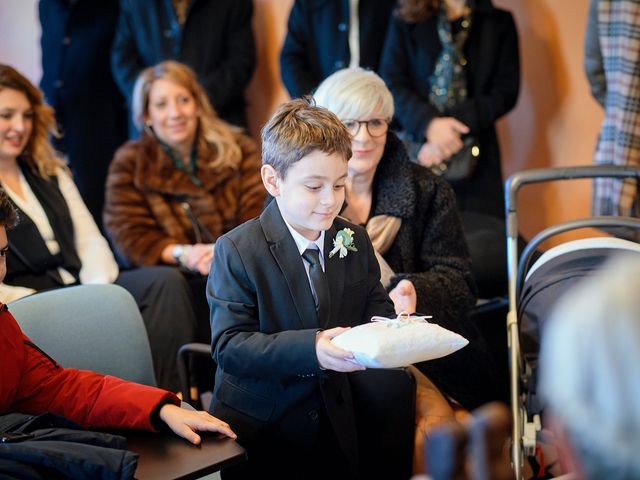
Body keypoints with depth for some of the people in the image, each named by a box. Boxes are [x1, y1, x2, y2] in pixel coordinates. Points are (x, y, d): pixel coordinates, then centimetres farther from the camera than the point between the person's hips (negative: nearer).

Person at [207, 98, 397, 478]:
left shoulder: (356, 241, 1)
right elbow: (229, 345, -22)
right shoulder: (237, 250, -15)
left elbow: (376, 310, 6)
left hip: (332, 427, 5)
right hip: (258, 430, -4)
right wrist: (311, 349, -37)